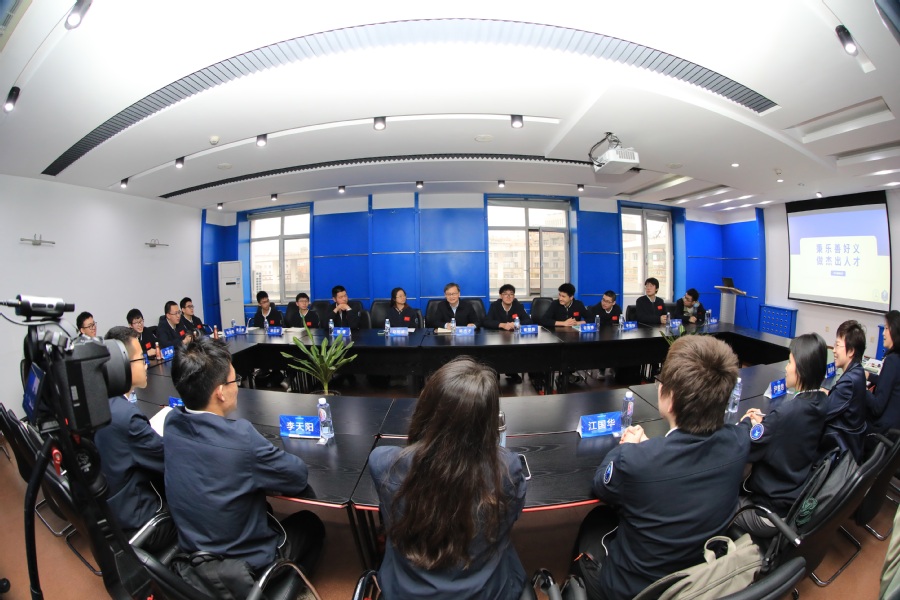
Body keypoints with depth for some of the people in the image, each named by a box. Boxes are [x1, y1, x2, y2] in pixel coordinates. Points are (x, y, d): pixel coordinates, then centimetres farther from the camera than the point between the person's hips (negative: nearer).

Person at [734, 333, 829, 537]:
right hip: (802, 501, 8)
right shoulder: (822, 403, -6)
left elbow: (744, 449, -22)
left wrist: (748, 422, -6)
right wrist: (763, 422, -2)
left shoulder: (787, 411, -32)